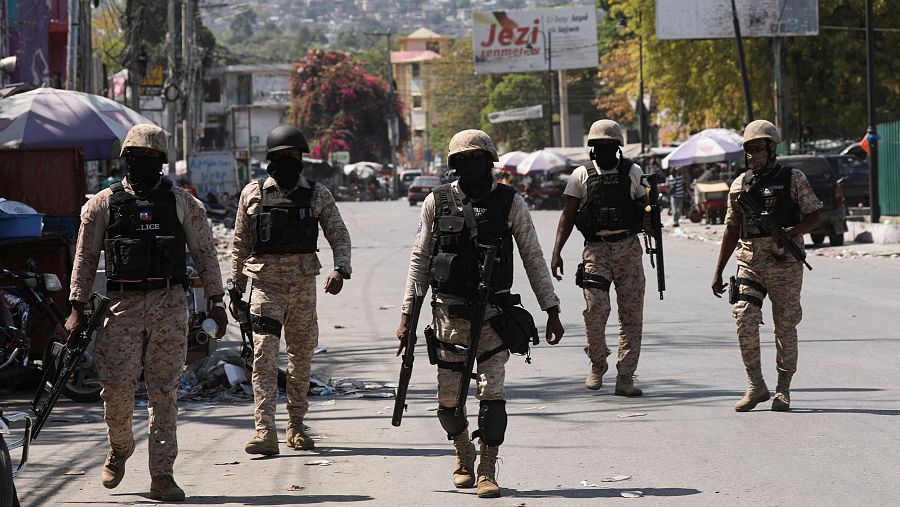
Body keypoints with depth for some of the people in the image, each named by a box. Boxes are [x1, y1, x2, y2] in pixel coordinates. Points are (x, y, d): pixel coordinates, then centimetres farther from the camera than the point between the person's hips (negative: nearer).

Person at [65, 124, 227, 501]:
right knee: (117, 387, -8)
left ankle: (162, 476, 1)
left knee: (164, 391, -2)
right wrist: (77, 309, 4)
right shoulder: (103, 204, 6)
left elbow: (204, 253, 10)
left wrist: (216, 301, 5)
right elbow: (86, 257, 8)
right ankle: (119, 449, 21)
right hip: (124, 305, 0)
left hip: (170, 305, 0)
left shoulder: (183, 204, 8)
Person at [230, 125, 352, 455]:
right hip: (266, 283, -2)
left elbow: (339, 235, 4)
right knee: (264, 355, -12)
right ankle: (265, 431, -18)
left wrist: (341, 269, -13)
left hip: (304, 285, 2)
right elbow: (240, 244, 10)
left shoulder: (317, 195, 4)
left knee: (301, 357, 9)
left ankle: (296, 426, 22)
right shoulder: (253, 194, 3)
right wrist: (236, 286, 10)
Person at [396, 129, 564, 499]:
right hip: (449, 312, 1)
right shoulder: (437, 202, 2)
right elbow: (419, 260, 6)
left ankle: (487, 472, -5)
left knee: (492, 393, -11)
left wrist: (551, 311, 2)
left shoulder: (510, 202, 1)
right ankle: (464, 455, 32)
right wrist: (407, 314, 1)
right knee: (449, 401, 5)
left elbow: (533, 258, 5)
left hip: (493, 313, -1)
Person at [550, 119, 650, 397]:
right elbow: (568, 215, 5)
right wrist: (556, 252, -2)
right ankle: (597, 364, 12)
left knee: (631, 314, -2)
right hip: (596, 249, -1)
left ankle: (625, 377, 2)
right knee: (596, 308, -13)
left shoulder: (633, 173, 8)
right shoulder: (582, 175, 5)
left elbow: (647, 210, 13)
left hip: (629, 249, 1)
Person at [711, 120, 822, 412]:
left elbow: (814, 216, 0)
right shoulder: (740, 185, 12)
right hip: (750, 263, 3)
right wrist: (718, 272, 16)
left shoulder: (793, 179, 1)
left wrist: (793, 230, -21)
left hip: (785, 264, -3)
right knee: (745, 323, -10)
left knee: (785, 327, 2)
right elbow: (731, 230, 17)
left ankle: (783, 389, 13)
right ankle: (756, 386, 2)